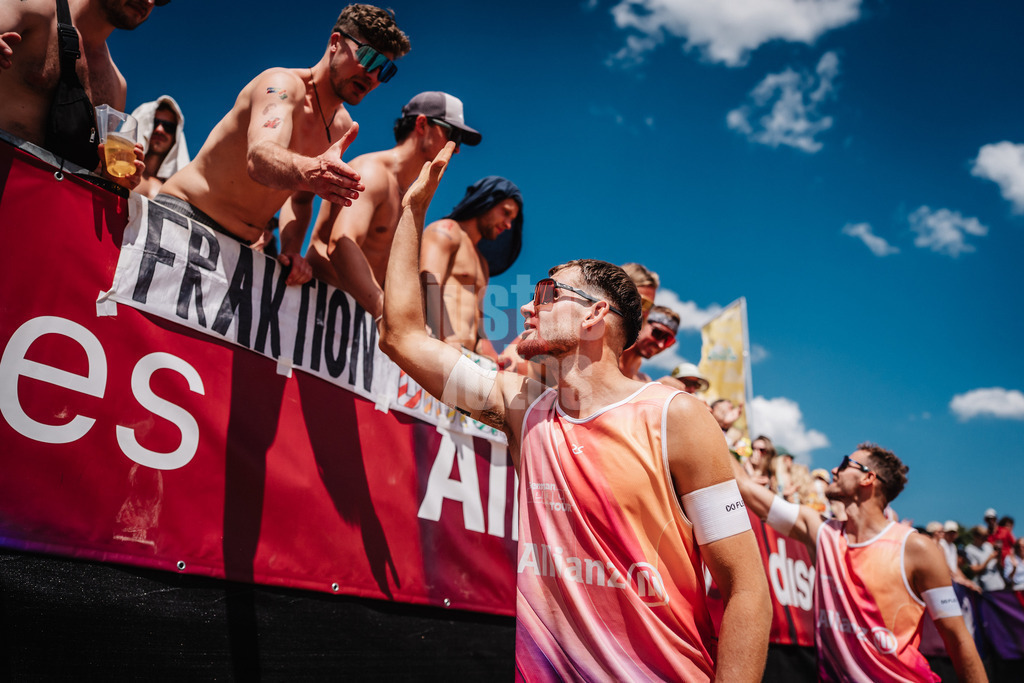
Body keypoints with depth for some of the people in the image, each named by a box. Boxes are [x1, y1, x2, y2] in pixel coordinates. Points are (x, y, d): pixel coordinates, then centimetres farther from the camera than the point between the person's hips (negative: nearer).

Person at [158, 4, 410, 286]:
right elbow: (259, 158, -36)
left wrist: (291, 250, -3)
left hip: (242, 248, 7)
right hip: (185, 214, -7)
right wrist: (307, 172, -59)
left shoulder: (342, 126, 9)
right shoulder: (283, 84, -15)